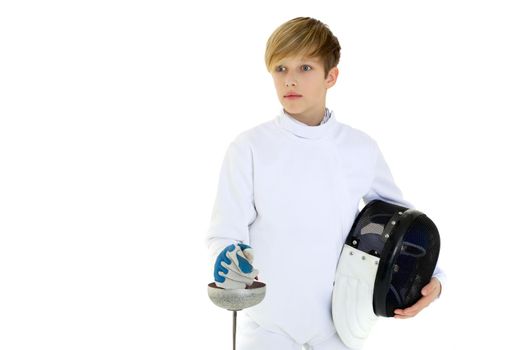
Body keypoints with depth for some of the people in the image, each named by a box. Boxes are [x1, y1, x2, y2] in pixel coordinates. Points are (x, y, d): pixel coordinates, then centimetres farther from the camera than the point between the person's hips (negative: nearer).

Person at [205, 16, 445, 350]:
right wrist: (229, 259, -32)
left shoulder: (362, 149, -4)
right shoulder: (249, 148, -11)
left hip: (339, 315, 2)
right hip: (268, 319, -2)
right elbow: (223, 234, -10)